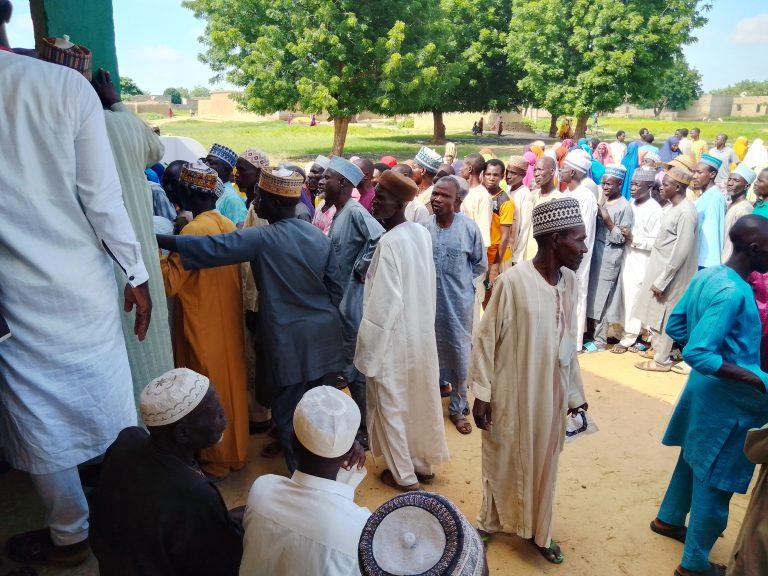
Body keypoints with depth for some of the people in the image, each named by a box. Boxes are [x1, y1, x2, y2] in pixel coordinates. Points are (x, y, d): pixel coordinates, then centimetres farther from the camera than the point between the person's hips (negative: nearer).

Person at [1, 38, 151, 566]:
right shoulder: (67, 86, -11)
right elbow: (103, 196, -11)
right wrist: (136, 274, -2)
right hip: (84, 284, 1)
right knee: (110, 405, 18)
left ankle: (72, 536, 32)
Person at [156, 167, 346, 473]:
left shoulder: (262, 240, -15)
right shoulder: (320, 237, 2)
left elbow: (211, 248, -18)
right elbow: (335, 288, 4)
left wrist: (160, 240, -10)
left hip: (288, 339, -5)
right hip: (324, 333, 6)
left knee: (288, 413, 10)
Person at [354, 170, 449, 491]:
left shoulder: (390, 242, -22)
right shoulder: (422, 233, 1)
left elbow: (385, 302, -23)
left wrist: (367, 350, -15)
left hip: (395, 337, -8)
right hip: (421, 332, 8)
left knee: (391, 404, 10)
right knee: (420, 399, 20)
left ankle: (403, 474, 25)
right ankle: (424, 463, 37)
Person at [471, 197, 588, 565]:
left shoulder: (569, 281, -3)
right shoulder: (513, 281, -21)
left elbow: (568, 342, 8)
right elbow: (485, 340, -13)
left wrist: (575, 392, 13)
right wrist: (481, 394, -11)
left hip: (551, 394, 5)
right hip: (511, 395, -5)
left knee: (543, 463, 20)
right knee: (503, 462, 15)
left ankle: (538, 530, 41)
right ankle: (491, 521, 39)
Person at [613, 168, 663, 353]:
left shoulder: (655, 210, -13)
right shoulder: (631, 203, 7)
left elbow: (656, 242, -15)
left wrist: (633, 238, -21)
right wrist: (623, 233, 3)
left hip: (641, 261, -6)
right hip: (627, 257, 6)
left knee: (633, 300, 0)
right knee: (626, 297, 10)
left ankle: (627, 339, 12)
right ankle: (627, 331, 22)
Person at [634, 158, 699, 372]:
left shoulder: (686, 212, -21)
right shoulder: (674, 207, 7)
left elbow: (681, 252, -22)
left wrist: (661, 281, -19)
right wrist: (657, 277, 13)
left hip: (670, 274, -8)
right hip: (659, 268, 8)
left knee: (663, 317, 3)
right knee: (655, 314, 18)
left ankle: (661, 360, 16)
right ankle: (657, 349, 33)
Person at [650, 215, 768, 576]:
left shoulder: (706, 276, -1)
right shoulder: (734, 293, -27)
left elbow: (675, 326, 8)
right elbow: (696, 354, -31)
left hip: (707, 388, 9)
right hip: (727, 399, -9)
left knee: (693, 459, 26)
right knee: (716, 482, 8)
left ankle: (669, 519, 47)